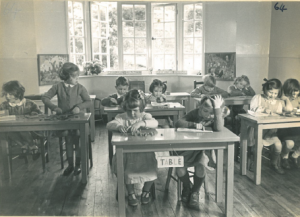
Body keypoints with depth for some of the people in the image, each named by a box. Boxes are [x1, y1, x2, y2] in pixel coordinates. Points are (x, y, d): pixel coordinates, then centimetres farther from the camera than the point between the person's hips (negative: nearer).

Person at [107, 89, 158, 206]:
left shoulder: (145, 116, 0)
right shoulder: (121, 117, 3)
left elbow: (155, 123, -20)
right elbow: (109, 125, -11)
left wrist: (140, 123, -37)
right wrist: (118, 126, -33)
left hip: (144, 152, 0)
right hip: (126, 152, 1)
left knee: (151, 167, -20)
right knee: (125, 169, -22)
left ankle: (146, 190, 14)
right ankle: (131, 192, 9)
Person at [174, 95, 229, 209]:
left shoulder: (215, 118, -8)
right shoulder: (194, 113, -5)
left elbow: (218, 129, -33)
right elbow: (178, 123, -16)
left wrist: (217, 109, -33)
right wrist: (194, 125, -28)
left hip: (202, 149, -1)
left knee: (200, 167, -29)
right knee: (180, 169, -21)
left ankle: (195, 192, 3)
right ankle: (186, 187, 16)